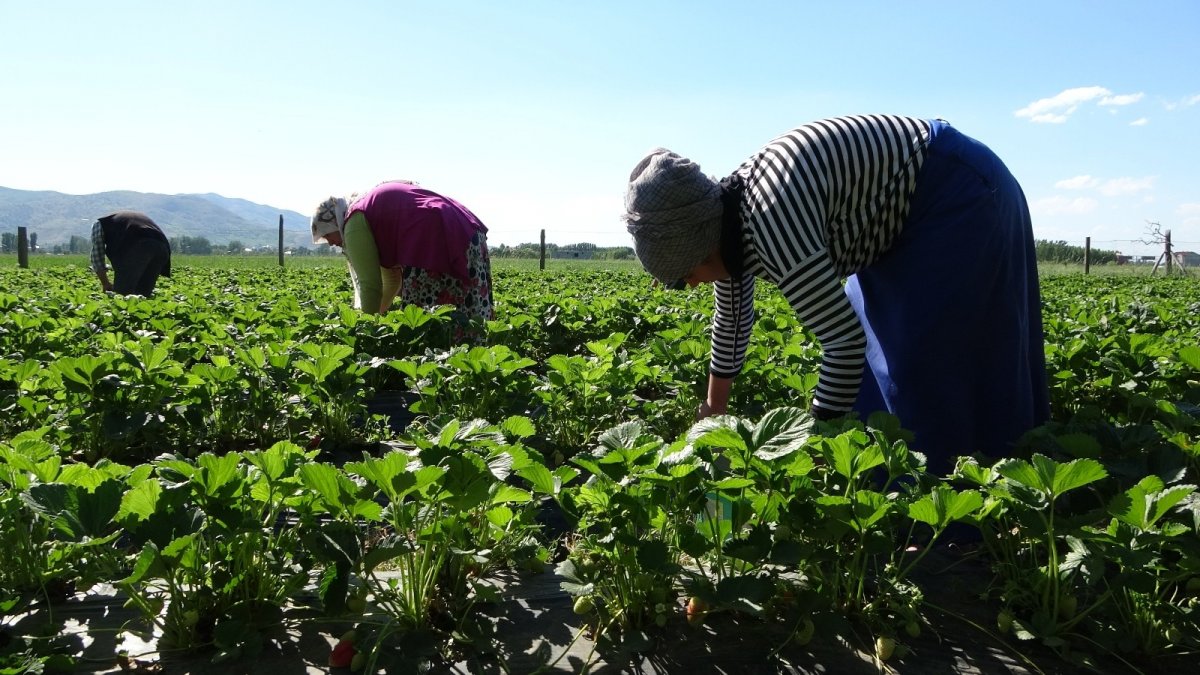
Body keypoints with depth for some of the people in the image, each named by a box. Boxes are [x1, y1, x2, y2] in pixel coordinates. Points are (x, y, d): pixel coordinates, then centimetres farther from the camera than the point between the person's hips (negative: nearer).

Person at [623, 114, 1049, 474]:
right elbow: (732, 319, 11)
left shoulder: (772, 223, -33)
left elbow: (846, 340, -31)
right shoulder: (726, 219, -3)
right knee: (879, 355, 11)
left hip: (961, 197, -9)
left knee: (923, 366, -10)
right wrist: (713, 412, 20)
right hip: (913, 214, 9)